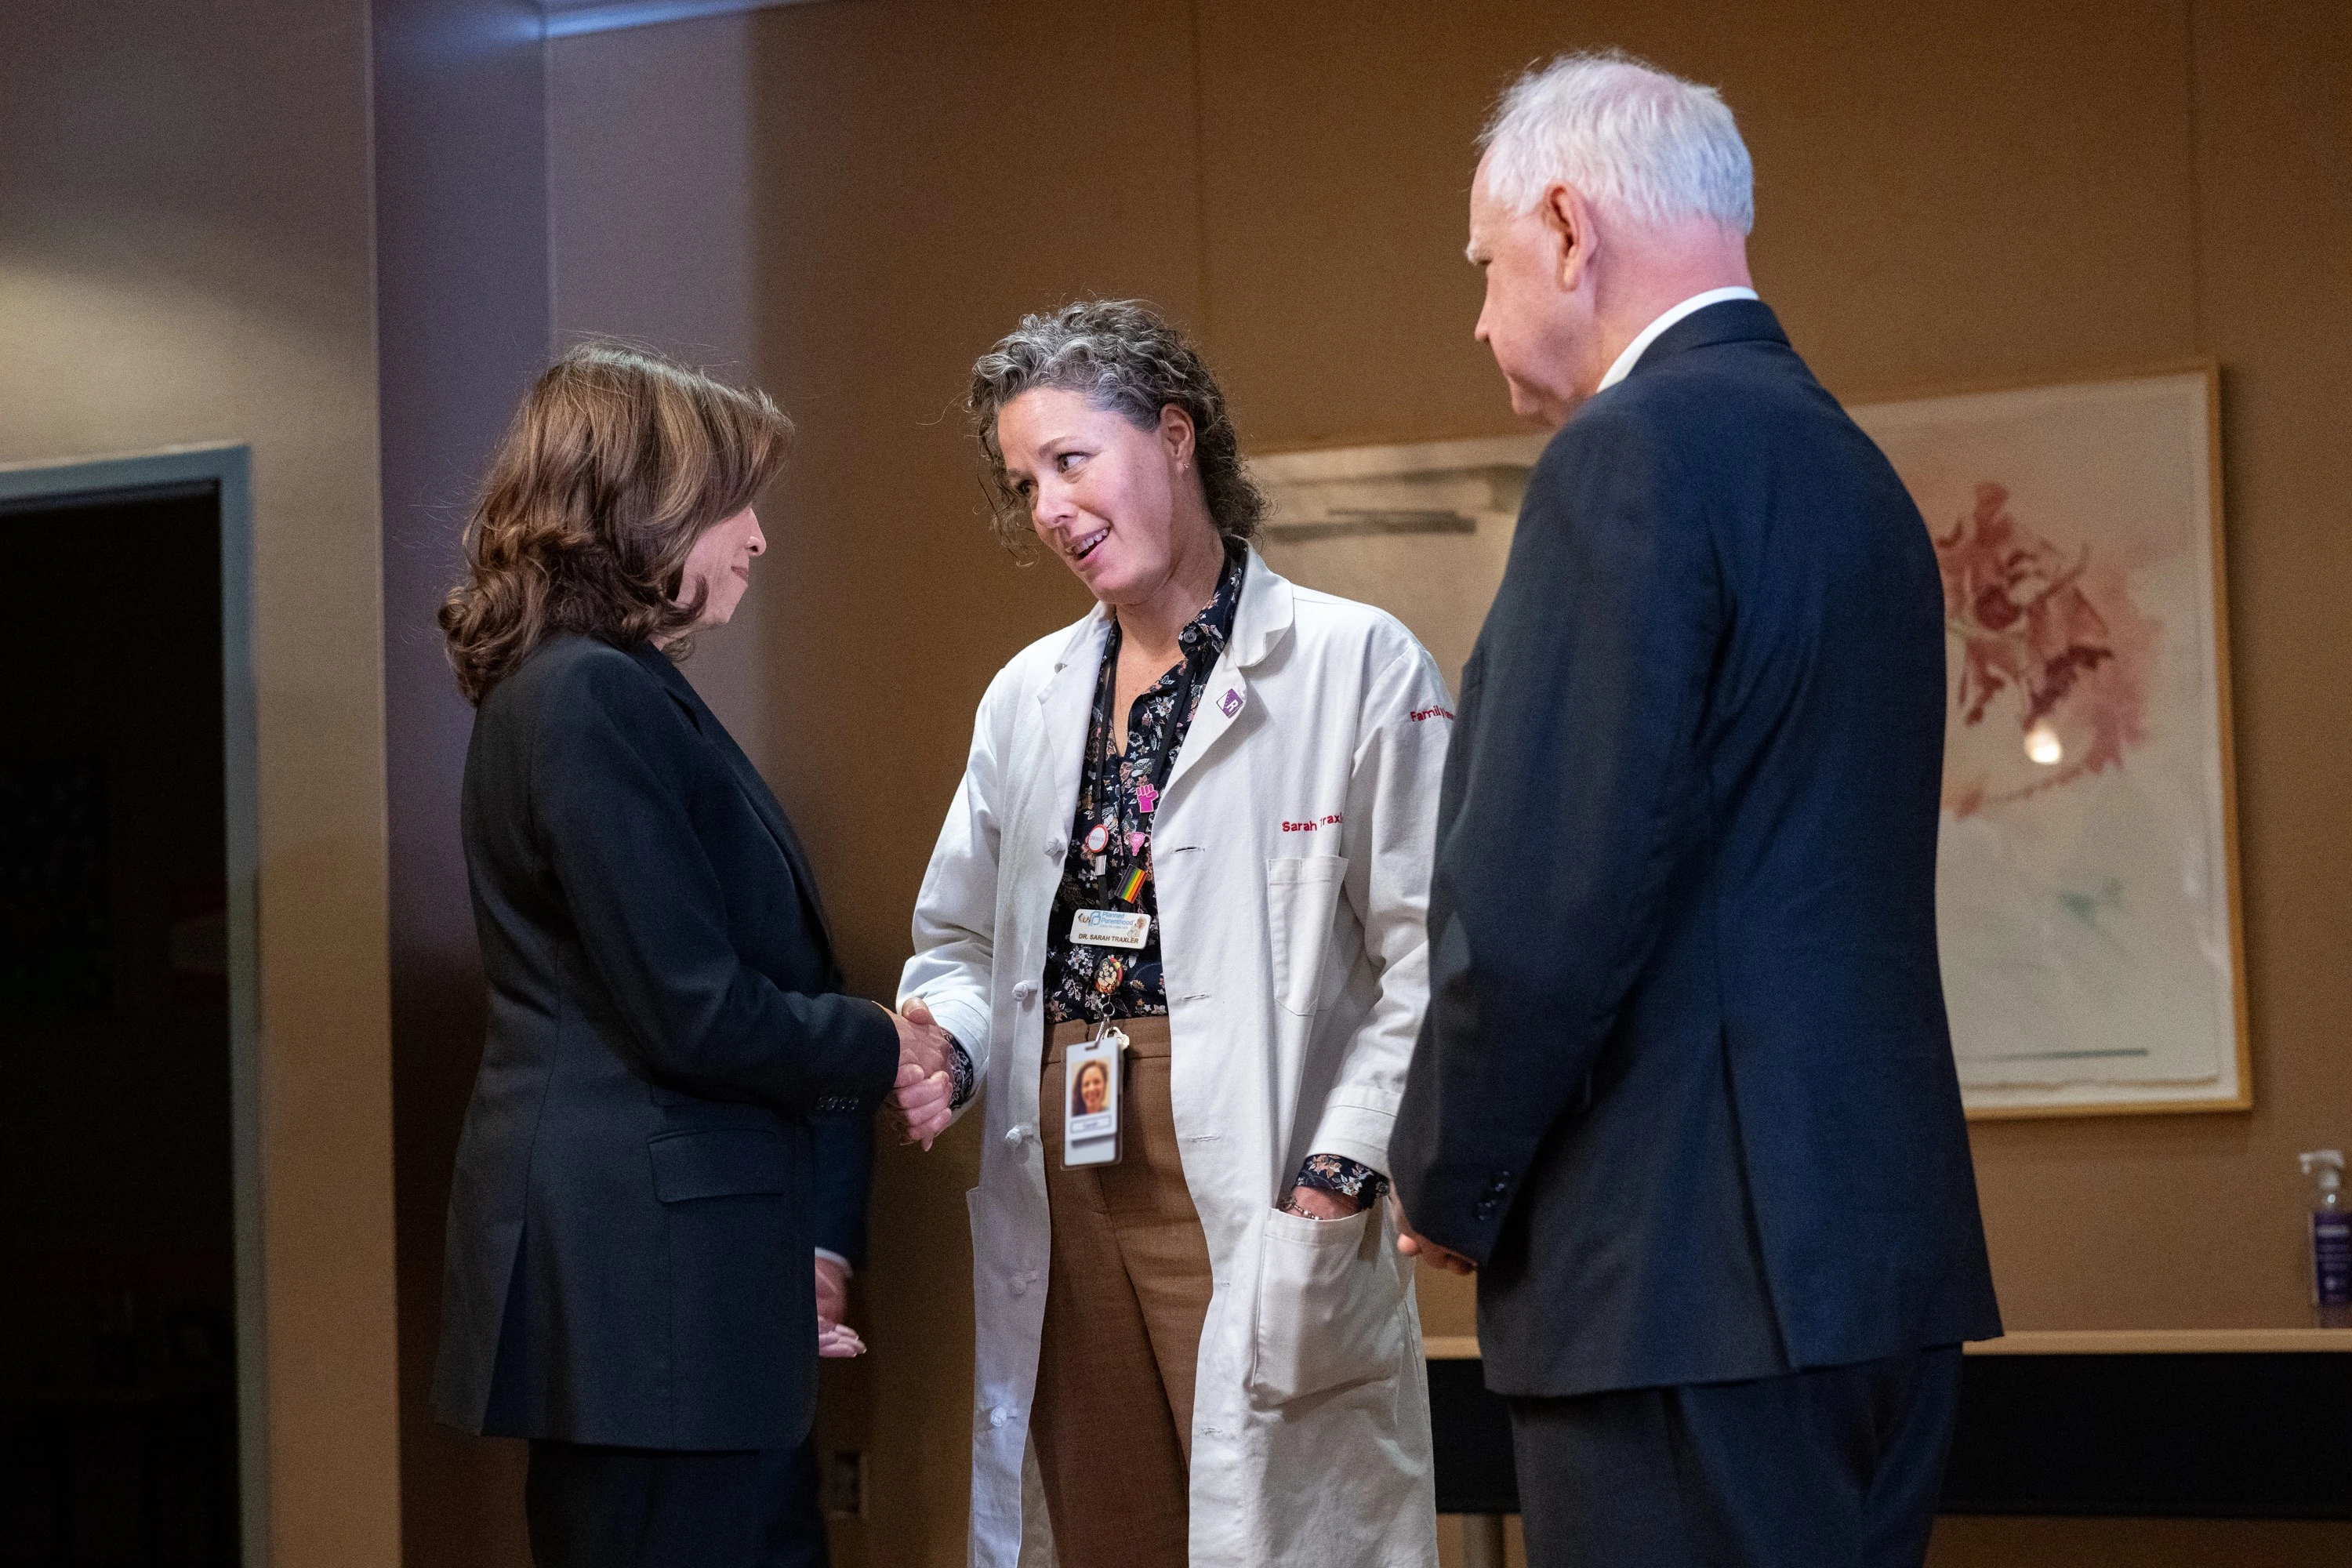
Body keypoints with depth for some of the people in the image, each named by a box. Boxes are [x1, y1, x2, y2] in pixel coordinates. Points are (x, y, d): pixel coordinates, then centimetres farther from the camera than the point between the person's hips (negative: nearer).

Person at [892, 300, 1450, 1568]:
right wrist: (945, 1048, 0)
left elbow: (1426, 961, -8)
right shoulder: (1028, 696, 16)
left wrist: (1341, 1170, -16)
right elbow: (961, 935, 22)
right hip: (1060, 1194, 6)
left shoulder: (1356, 665, -3)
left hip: (1250, 1200, -6)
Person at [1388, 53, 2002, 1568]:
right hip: (1887, 1254, 9)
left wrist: (1451, 1186, -3)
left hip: (1701, 1275, -9)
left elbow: (1540, 911, -19)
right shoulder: (1848, 464, 16)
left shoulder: (1635, 454, -12)